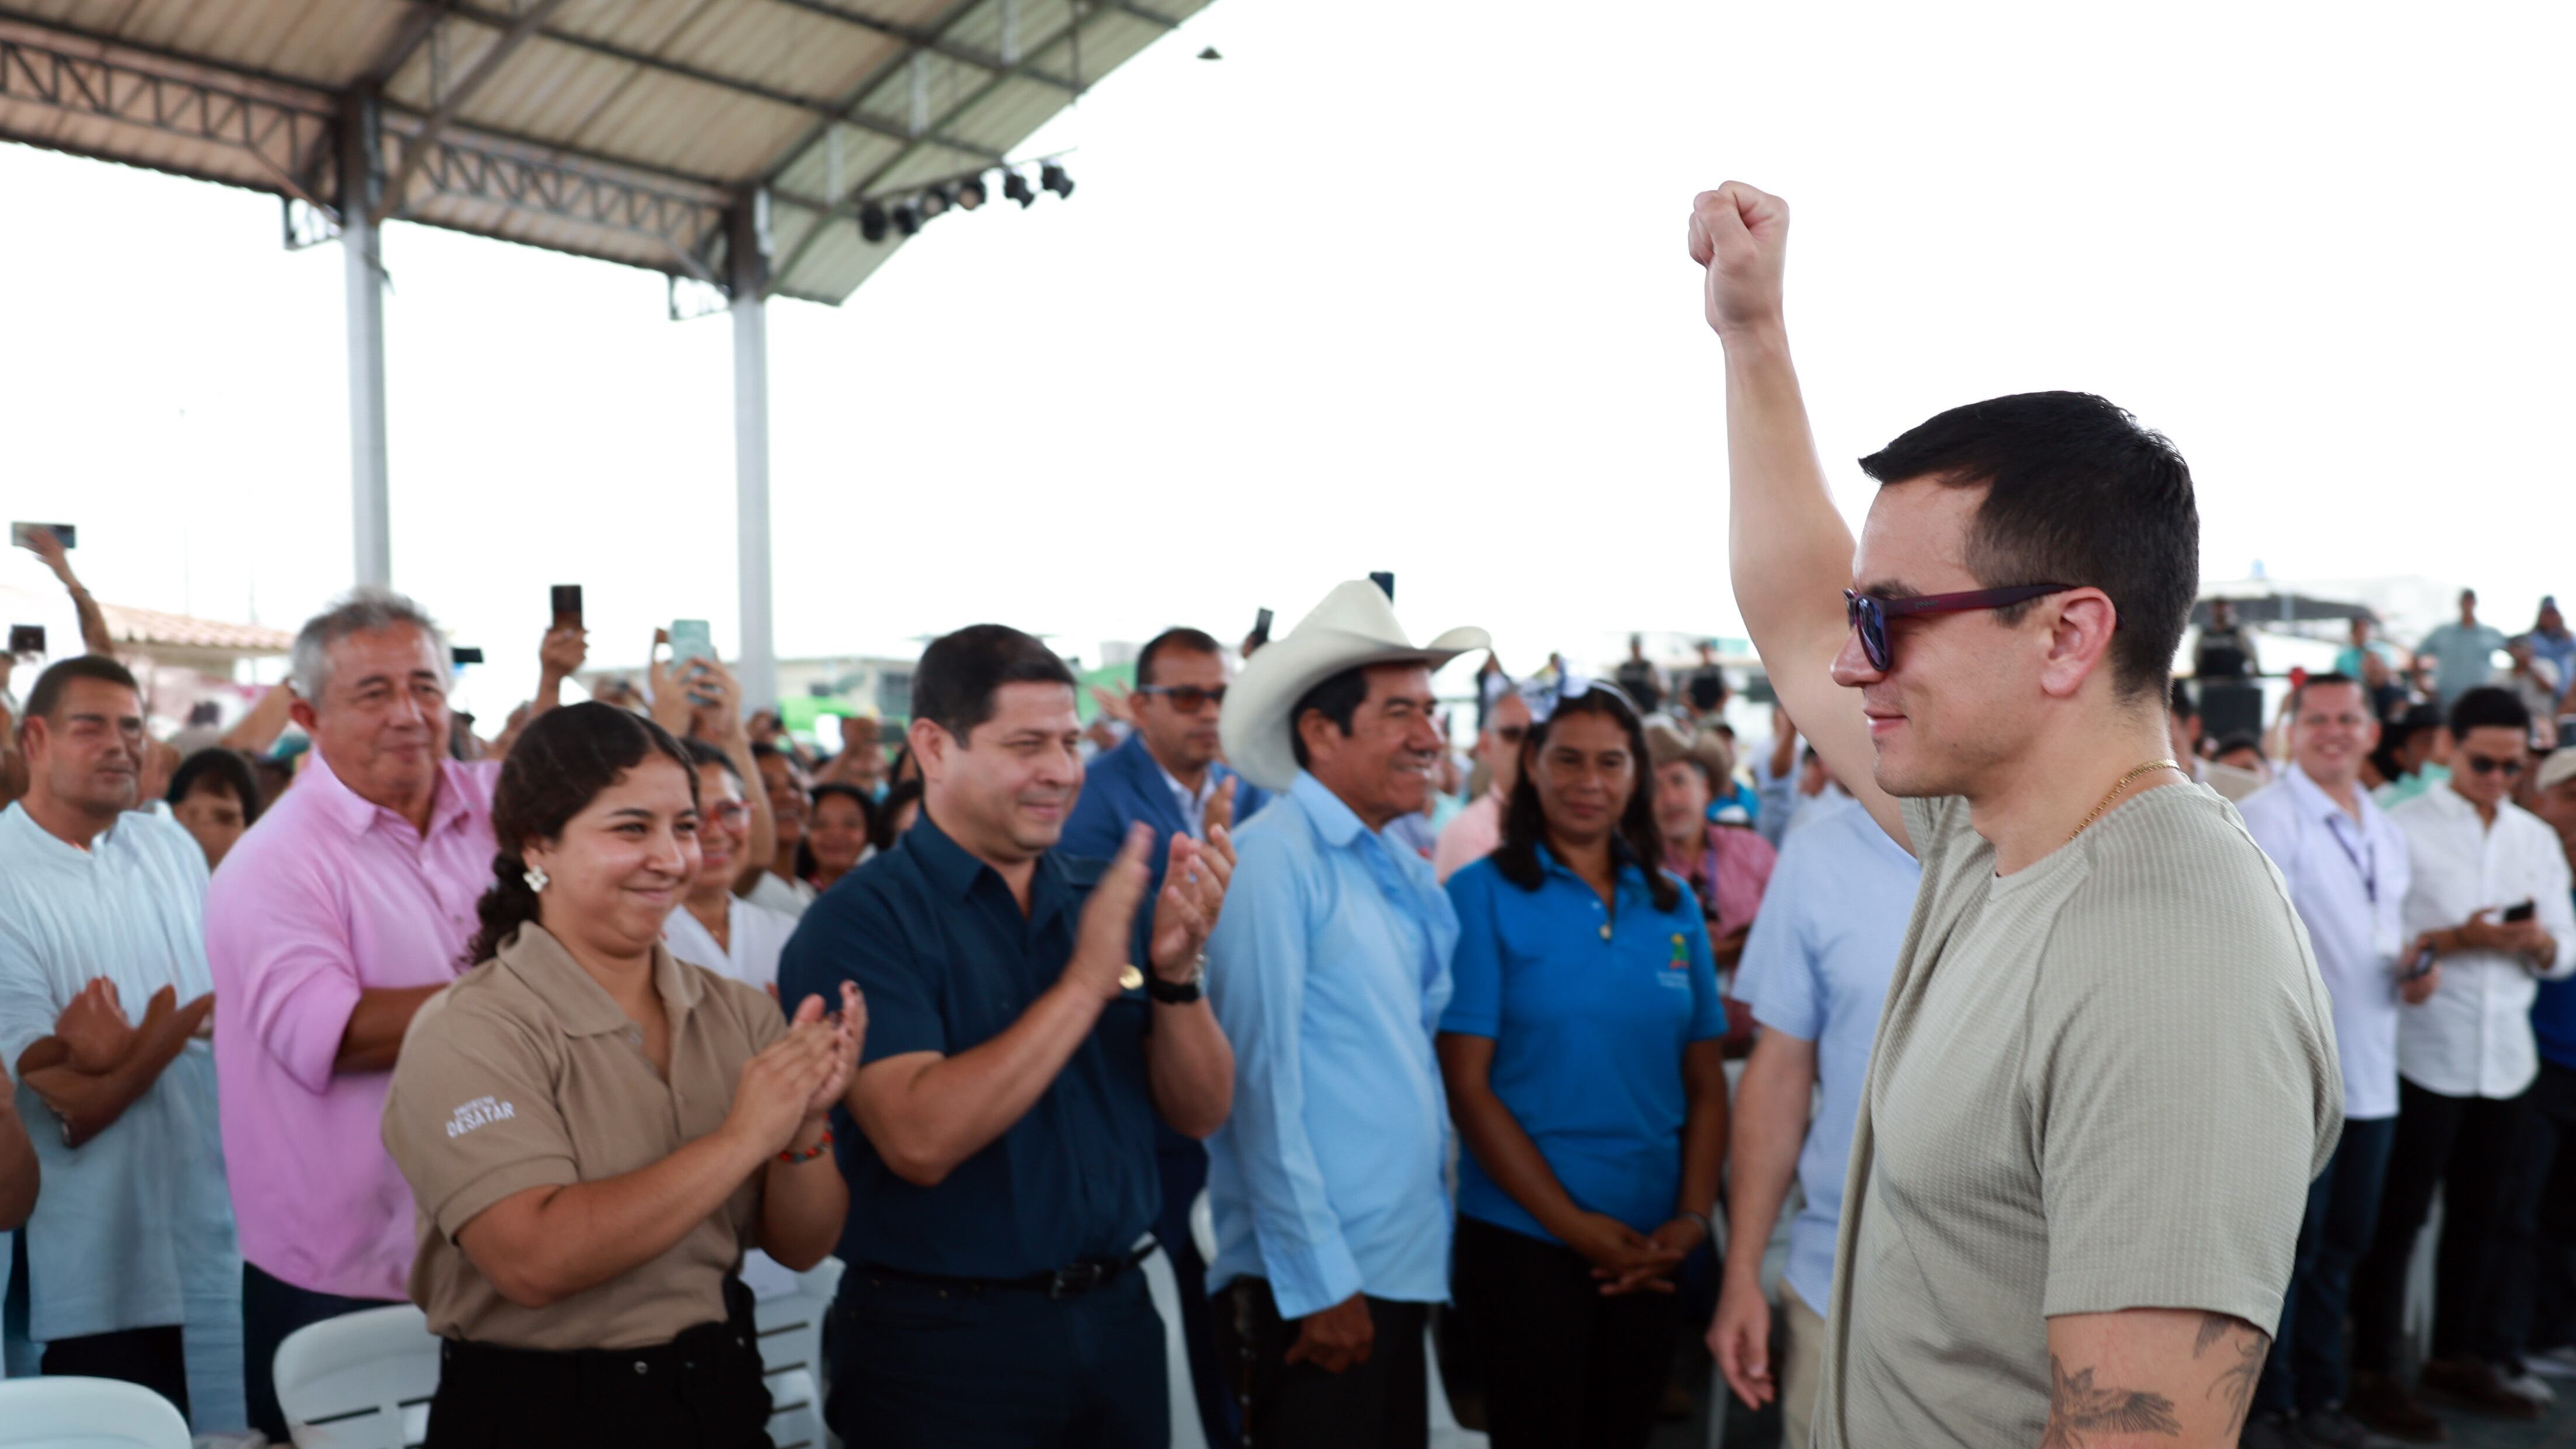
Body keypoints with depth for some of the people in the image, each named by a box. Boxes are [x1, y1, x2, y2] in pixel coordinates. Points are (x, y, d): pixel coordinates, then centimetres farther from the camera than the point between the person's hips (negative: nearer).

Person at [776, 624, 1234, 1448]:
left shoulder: (1104, 896, 2)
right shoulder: (861, 919, -12)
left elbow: (1201, 1114, 0)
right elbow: (920, 1140, -25)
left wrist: (1176, 969, -17)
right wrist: (1088, 980, -25)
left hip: (1117, 1318, 5)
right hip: (943, 1341, -5)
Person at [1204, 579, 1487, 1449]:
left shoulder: (1401, 875, 10)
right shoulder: (1274, 856, -13)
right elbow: (1262, 1082, -16)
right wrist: (1320, 1286, -15)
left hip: (1402, 1270, 8)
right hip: (1316, 1288, -8)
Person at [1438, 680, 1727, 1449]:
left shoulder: (1673, 905, 6)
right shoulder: (1484, 894, -7)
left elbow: (1706, 1083, 8)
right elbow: (1468, 1085, -11)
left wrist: (1694, 1217, -6)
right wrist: (1575, 1226, -14)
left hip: (1652, 1252, 4)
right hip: (1525, 1241, -4)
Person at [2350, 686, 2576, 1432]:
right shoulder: (2406, 827, -6)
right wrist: (2453, 939, -24)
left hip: (2507, 1055, 5)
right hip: (2426, 1054, -5)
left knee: (2478, 1215, 15)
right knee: (2398, 1216, 1)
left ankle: (2458, 1352, 29)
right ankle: (2372, 1368, 8)